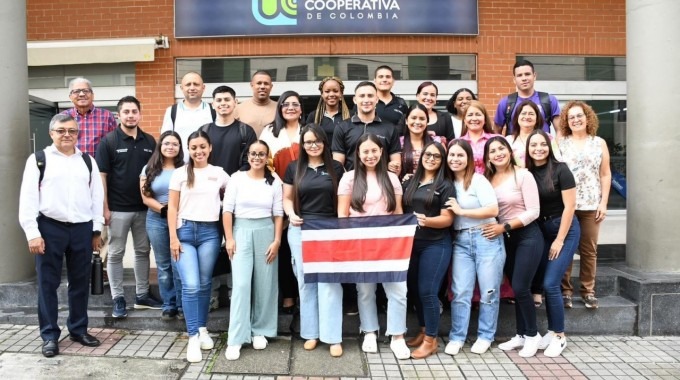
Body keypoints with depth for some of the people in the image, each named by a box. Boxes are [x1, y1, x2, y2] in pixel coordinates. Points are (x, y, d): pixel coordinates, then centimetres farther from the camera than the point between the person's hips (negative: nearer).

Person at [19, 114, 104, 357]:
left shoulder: (88, 161, 10)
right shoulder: (38, 160, 0)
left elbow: (97, 196, 10)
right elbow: (28, 199, -3)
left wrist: (96, 230, 8)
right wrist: (32, 233, -9)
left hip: (82, 228, 3)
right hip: (50, 228, -3)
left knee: (80, 282, 11)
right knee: (48, 283, 5)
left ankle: (78, 329, 26)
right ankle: (50, 335, 17)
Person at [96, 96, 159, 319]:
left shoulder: (149, 141, 5)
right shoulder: (108, 141, -5)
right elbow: (101, 176, -7)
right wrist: (105, 208, -11)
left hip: (144, 208, 4)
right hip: (118, 209, -4)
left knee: (143, 252, 11)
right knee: (116, 254, 5)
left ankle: (142, 295, 23)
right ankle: (118, 299, 14)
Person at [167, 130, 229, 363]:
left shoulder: (219, 174, 8)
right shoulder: (180, 174, 5)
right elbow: (172, 208, 3)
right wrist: (173, 238, -4)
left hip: (210, 232, 1)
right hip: (185, 231, -1)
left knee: (204, 284, 8)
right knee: (191, 285, -9)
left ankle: (203, 329, 24)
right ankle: (193, 337, -2)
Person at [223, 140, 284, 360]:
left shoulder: (274, 182, 4)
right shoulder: (237, 178, 1)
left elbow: (278, 214, 4)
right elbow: (227, 210, 0)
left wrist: (276, 241, -3)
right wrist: (229, 238, -7)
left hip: (266, 233, 2)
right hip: (241, 232, -2)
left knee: (265, 284, 6)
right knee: (241, 284, -8)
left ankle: (259, 331, 22)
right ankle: (236, 339, -2)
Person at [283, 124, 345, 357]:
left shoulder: (336, 168, 5)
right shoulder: (294, 168, 7)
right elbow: (287, 198, 10)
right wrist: (291, 214, -10)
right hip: (301, 231, 2)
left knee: (330, 281, -4)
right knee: (305, 282, 7)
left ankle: (333, 337, 4)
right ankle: (311, 332, 20)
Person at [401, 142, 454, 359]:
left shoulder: (445, 186, -3)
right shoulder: (410, 183, 11)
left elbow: (447, 219, -9)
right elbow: (400, 210, 15)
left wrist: (427, 221, -27)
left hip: (435, 245, -5)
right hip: (411, 243, 5)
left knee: (427, 291, -6)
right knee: (413, 289, 11)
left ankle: (431, 340, 8)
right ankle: (424, 331, 28)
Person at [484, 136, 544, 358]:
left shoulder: (523, 175, -11)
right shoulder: (487, 179, 4)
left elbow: (533, 211, -15)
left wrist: (504, 227, -18)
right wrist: (496, 229, -7)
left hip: (527, 236, -5)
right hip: (505, 239, 5)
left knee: (520, 288, -7)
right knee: (516, 289, 11)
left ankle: (533, 334, 13)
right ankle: (522, 334, 25)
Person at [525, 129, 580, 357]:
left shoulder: (560, 170, -12)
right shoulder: (526, 172, 1)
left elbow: (569, 206, -13)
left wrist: (559, 240, -13)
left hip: (565, 230, -5)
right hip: (541, 231, 5)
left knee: (550, 283, -11)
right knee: (543, 283, 4)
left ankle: (559, 336, 4)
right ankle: (552, 332, 18)